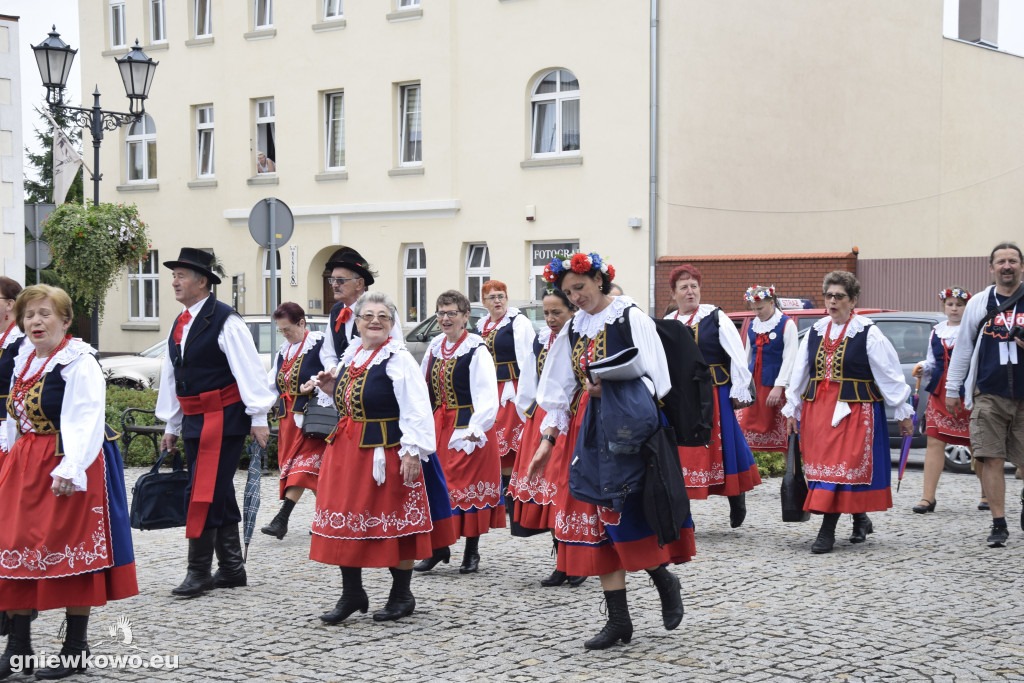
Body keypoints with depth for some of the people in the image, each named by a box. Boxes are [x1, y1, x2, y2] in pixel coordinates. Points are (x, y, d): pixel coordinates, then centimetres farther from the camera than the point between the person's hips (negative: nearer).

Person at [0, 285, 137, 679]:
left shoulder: (79, 363, -12)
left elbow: (84, 421, -22)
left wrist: (67, 469, -32)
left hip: (68, 470, -8)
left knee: (71, 556, 0)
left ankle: (75, 651, 11)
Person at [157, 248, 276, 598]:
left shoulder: (225, 320, -11)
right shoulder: (180, 324, 14)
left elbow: (249, 369, -14)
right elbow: (172, 376, 21)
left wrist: (258, 418, -16)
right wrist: (171, 425, 24)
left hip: (224, 418, -8)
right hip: (195, 420, 8)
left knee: (204, 492, -10)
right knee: (218, 492, 12)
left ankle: (199, 570, -5)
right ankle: (231, 568, 19)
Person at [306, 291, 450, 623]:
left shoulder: (399, 360, -12)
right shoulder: (350, 355, 11)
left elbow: (416, 410, -17)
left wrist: (412, 450, -23)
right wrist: (330, 386, 6)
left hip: (386, 452, -7)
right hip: (346, 449, 7)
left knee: (394, 522, 3)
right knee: (345, 519, 9)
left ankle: (402, 595, 18)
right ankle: (352, 593, 21)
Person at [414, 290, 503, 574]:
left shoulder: (476, 350, -12)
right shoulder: (434, 347, 8)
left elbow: (486, 394, -19)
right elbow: (424, 389, 16)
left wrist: (476, 427, -30)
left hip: (467, 429, -6)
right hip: (437, 426, 6)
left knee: (469, 485, 2)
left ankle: (472, 552, 15)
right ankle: (439, 547, 19)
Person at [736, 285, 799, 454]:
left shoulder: (787, 324, -5)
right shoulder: (753, 325, 12)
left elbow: (789, 358, -11)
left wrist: (779, 386, -18)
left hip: (775, 384, -5)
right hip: (753, 382, 6)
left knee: (777, 430, -3)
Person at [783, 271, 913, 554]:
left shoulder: (868, 333, -4)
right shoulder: (815, 332, 11)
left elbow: (890, 374, -2)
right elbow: (799, 374, 16)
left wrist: (903, 413, -1)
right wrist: (792, 410, 15)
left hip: (854, 410, -5)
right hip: (817, 409, 5)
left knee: (844, 464, -9)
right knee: (820, 464, 4)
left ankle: (827, 530, -10)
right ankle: (860, 520, 21)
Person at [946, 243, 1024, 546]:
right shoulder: (978, 303, 8)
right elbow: (962, 347, 13)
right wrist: (952, 389, 11)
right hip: (989, 394, 0)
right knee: (991, 460, -5)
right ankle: (999, 524, 2)